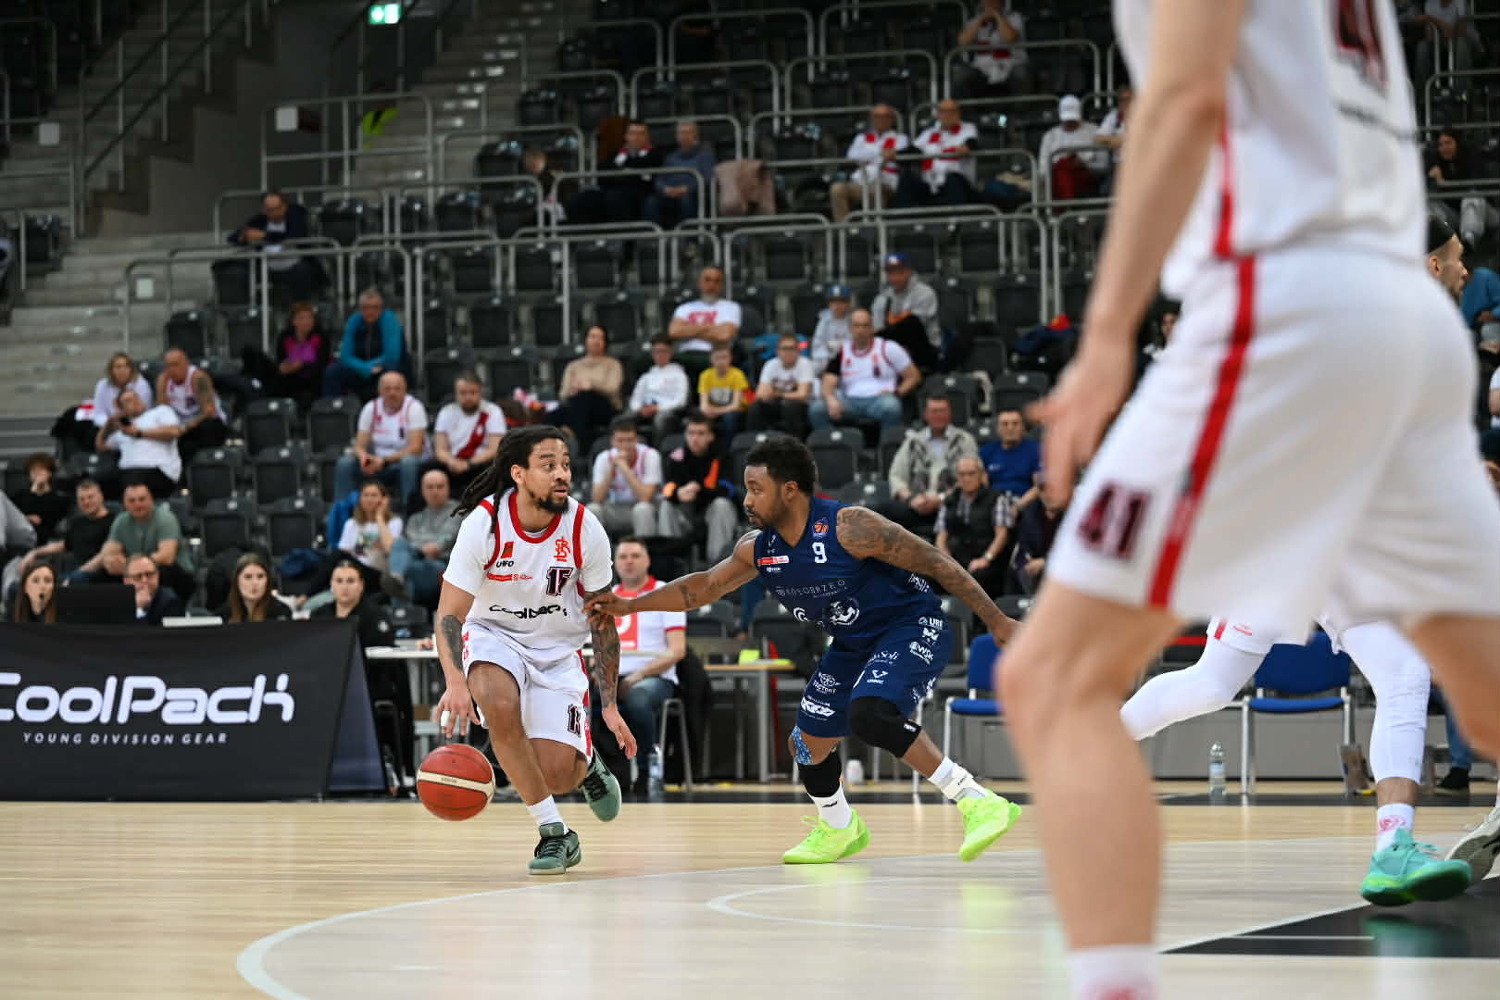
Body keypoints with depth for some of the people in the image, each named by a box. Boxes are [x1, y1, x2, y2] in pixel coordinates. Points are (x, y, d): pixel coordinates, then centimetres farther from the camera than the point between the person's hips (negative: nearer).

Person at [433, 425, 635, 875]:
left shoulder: (586, 530, -15)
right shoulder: (484, 523, -20)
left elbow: (602, 622, -3)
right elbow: (449, 614, -18)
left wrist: (610, 706, -6)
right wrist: (456, 682, -36)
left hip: (558, 649, 1)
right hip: (493, 636, -1)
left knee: (556, 775, -16)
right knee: (499, 703, -35)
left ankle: (586, 763, 26)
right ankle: (554, 833, -20)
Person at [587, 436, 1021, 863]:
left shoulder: (848, 527, -27)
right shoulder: (757, 549, -5)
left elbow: (935, 562, -22)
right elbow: (706, 585, 14)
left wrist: (996, 620, -21)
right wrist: (630, 605, 8)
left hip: (914, 628, -8)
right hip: (855, 643, 8)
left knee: (868, 714, -33)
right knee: (807, 742, 13)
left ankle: (978, 803, -30)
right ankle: (839, 829, 43)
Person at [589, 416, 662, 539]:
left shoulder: (650, 455, -17)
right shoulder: (604, 458, -9)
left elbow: (645, 497, -27)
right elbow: (598, 499, -17)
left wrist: (624, 468, -30)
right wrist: (612, 468, -26)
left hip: (644, 511, -2)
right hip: (615, 510, 2)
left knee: (642, 508, -35)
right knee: (592, 509, -26)